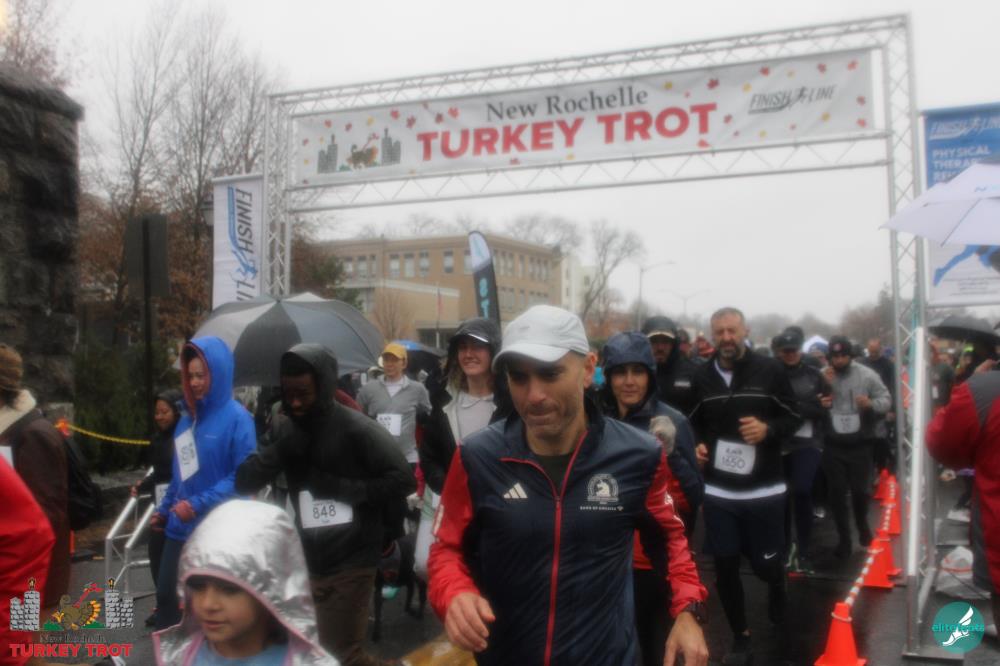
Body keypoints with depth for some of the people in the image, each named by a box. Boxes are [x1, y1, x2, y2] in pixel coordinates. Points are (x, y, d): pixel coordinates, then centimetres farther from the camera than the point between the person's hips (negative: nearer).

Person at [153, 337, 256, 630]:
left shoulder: (237, 419, -14)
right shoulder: (188, 417, 9)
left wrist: (199, 504, -22)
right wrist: (164, 509, 17)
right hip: (181, 527, 7)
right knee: (166, 594, 14)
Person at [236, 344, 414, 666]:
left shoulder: (357, 428, -13)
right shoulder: (283, 427, 3)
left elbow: (402, 480, -16)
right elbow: (244, 481, -3)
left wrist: (343, 488, -18)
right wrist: (280, 448, -18)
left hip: (350, 564, -6)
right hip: (304, 562, 6)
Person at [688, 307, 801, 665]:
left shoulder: (770, 370, -5)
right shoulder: (701, 376, 3)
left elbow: (794, 418, 1)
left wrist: (768, 429, -18)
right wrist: (697, 446, -4)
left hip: (764, 490, -2)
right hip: (717, 491, 2)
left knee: (766, 564, 8)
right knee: (725, 568, 6)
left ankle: (777, 587, 45)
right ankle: (741, 637, 26)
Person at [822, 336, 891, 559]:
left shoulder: (867, 375, -6)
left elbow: (886, 400, -4)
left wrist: (872, 404, -25)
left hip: (860, 444, 0)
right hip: (833, 445, 1)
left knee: (860, 490, 9)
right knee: (837, 493, 5)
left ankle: (862, 525, 39)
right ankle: (844, 539, 19)